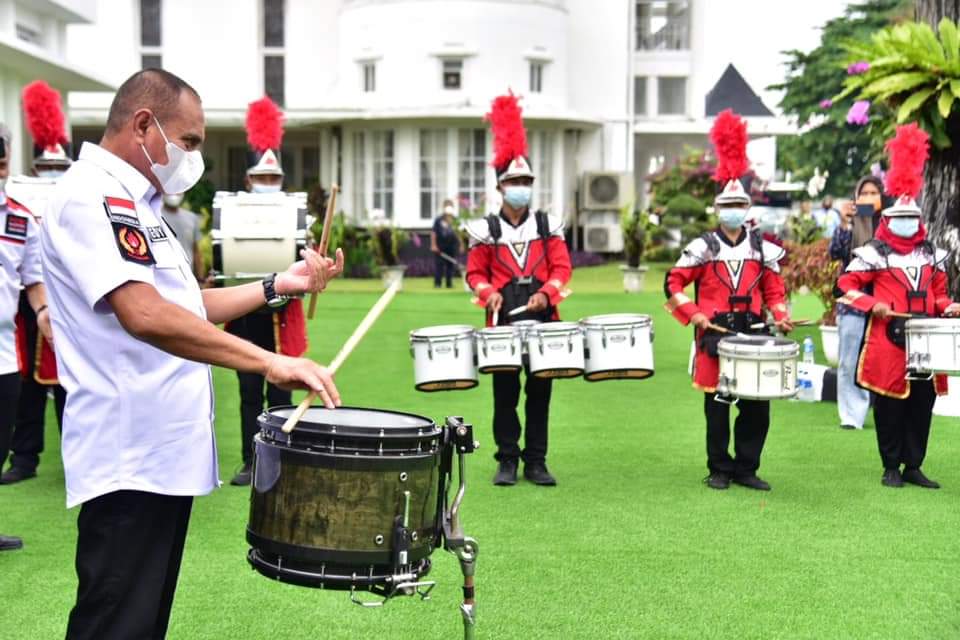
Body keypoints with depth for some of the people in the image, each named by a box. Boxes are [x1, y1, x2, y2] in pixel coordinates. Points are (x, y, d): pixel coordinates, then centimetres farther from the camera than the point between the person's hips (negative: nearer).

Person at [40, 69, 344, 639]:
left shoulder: (133, 202, 18)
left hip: (163, 452, 11)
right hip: (130, 459, -11)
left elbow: (184, 304, 23)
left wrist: (278, 286, 12)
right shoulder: (91, 195, -15)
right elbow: (144, 314, -29)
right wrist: (269, 361, -32)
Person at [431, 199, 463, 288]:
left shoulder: (455, 220, 6)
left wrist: (461, 244, 9)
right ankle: (437, 283, 4)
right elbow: (434, 232, -2)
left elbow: (459, 233, 12)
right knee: (439, 265, -2)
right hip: (440, 248, -3)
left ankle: (449, 283, 14)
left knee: (451, 265, 6)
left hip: (452, 247, 3)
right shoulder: (439, 219, -2)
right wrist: (433, 245, -8)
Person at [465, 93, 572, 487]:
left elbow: (561, 267, 2)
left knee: (539, 391, 5)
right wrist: (488, 293, -14)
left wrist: (546, 294, -15)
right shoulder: (486, 230, 3)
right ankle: (507, 461, 12)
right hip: (504, 320, -1)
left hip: (542, 319, 1)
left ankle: (536, 462, 13)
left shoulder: (547, 225, 6)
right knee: (504, 392, 3)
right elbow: (475, 272, 6)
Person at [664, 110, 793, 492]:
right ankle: (719, 470, 14)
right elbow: (673, 284, 1)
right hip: (715, 335, -3)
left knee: (757, 405, 3)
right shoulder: (702, 247, 1)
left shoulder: (762, 249, 9)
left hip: (753, 333, 3)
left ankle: (746, 468, 15)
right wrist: (693, 314, -11)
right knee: (716, 406, 4)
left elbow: (774, 291, 14)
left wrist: (781, 317, -3)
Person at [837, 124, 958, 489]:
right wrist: (873, 305, -14)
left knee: (923, 403, 7)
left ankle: (914, 466, 16)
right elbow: (847, 286, -2)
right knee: (890, 404, 0)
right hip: (888, 341, -5)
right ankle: (892, 467, 11)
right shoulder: (874, 253, -2)